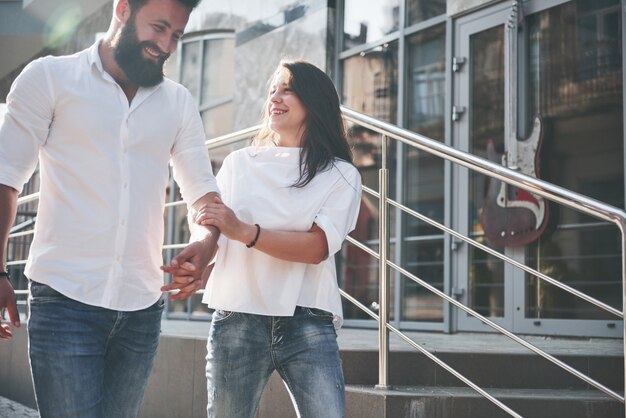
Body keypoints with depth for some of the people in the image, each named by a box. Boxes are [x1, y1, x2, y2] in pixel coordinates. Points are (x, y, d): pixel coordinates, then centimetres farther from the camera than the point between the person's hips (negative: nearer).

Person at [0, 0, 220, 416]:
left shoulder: (179, 103, 12)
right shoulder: (49, 77, 1)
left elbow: (202, 188, 11)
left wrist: (207, 242, -11)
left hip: (142, 308, 4)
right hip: (65, 300, -4)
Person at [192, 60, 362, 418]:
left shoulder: (340, 174, 5)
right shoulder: (238, 164, 11)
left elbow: (318, 247, -9)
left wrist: (244, 231, -21)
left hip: (308, 324, -1)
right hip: (237, 321, 2)